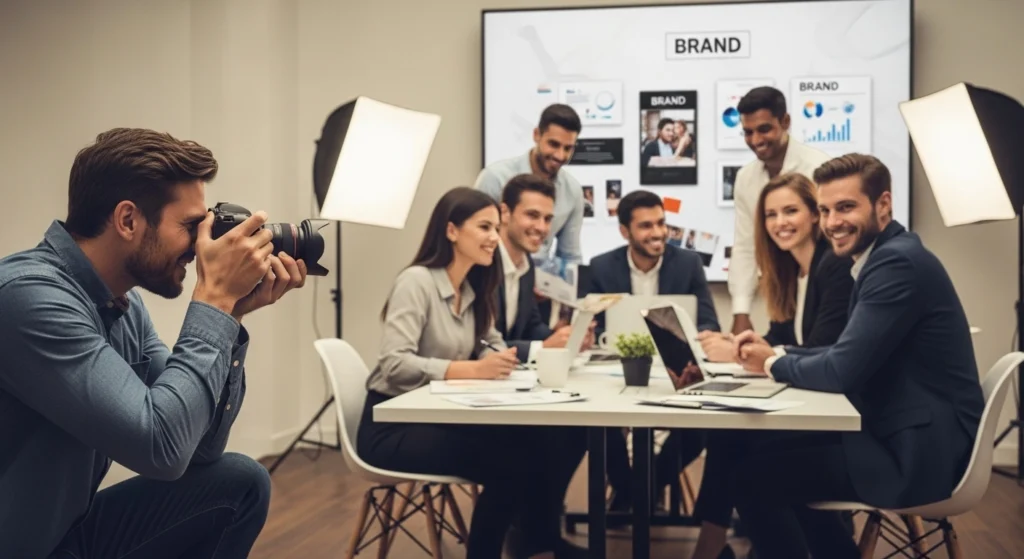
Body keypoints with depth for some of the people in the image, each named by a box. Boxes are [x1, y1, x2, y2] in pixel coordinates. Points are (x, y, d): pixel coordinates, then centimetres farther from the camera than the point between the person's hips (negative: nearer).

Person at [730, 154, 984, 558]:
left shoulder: (897, 262, -19)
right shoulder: (889, 256, 12)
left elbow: (844, 371, -23)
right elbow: (851, 356, 16)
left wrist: (773, 365, -5)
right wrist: (777, 353, 3)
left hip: (919, 452, -10)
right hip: (907, 439, 10)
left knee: (750, 469, -11)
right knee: (775, 453, 18)